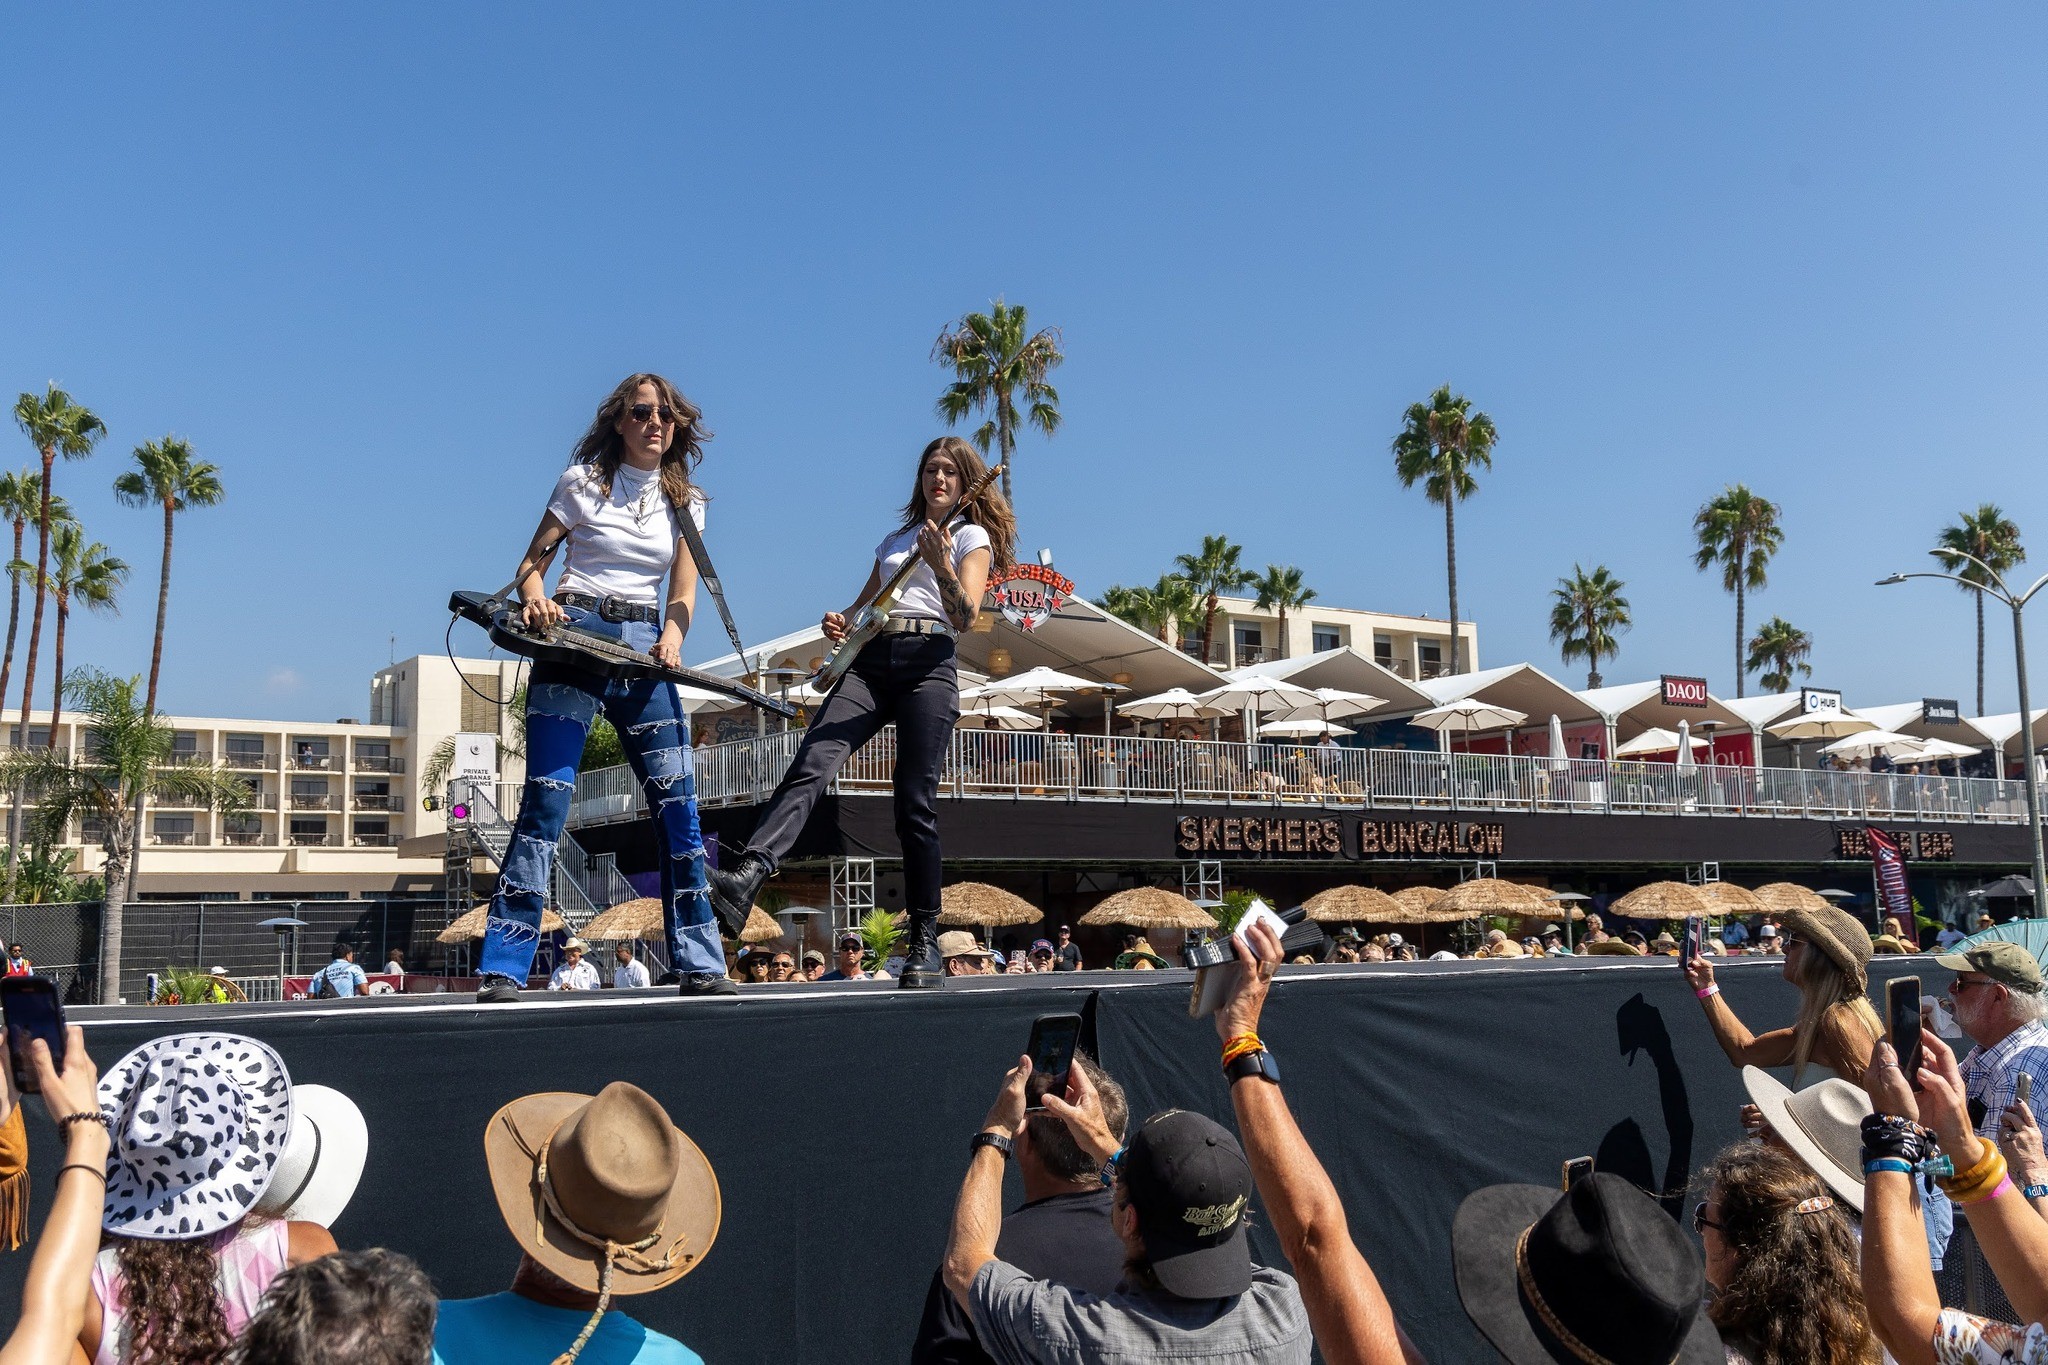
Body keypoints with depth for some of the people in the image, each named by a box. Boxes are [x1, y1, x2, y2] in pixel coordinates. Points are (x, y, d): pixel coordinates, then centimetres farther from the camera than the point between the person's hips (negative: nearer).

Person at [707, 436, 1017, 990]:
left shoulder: (974, 537, 12)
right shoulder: (895, 540, 28)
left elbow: (965, 618, -4)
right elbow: (862, 605, 31)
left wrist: (941, 565, -21)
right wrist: (840, 621, 8)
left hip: (927, 664, -4)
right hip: (869, 662, 4)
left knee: (915, 806, -8)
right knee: (810, 765, -20)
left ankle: (924, 942, 0)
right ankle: (746, 877, -37)